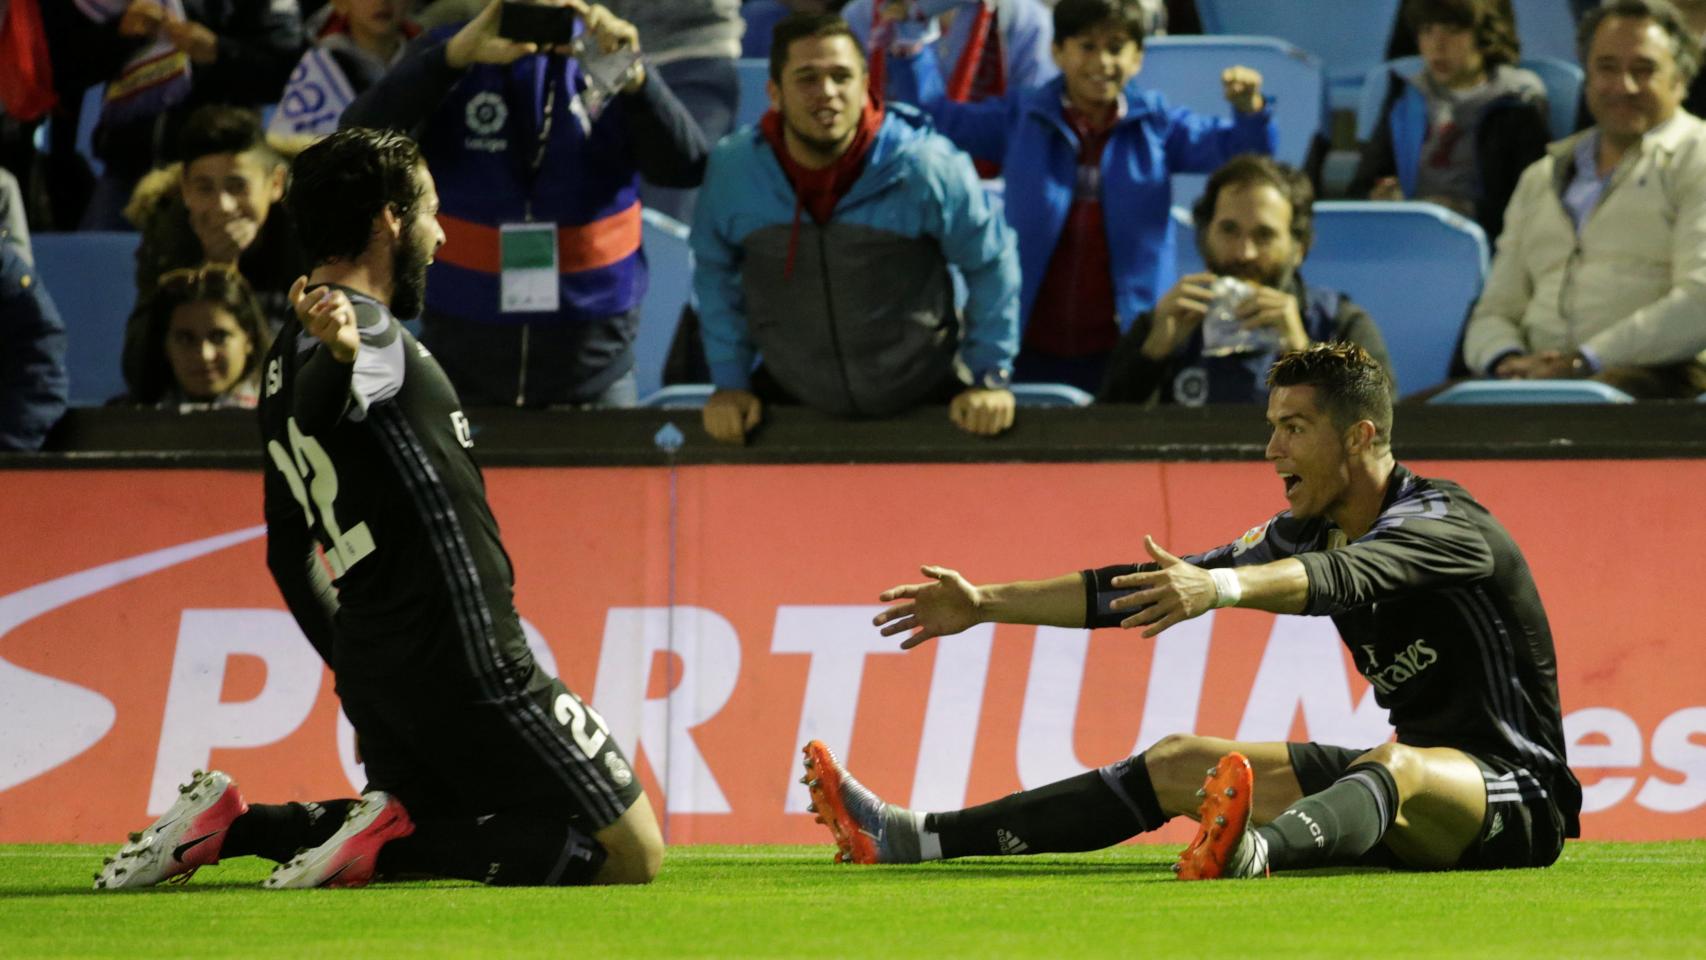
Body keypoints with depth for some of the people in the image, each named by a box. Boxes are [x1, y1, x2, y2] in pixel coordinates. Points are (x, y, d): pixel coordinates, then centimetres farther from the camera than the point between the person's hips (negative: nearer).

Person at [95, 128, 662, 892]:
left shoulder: (297, 352, 17)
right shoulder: (369, 330, -11)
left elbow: (289, 554, 23)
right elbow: (314, 409, -36)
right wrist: (339, 359, -58)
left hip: (372, 667, 9)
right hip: (466, 660, -9)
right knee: (631, 854, -3)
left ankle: (233, 825, 5)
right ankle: (388, 838, -18)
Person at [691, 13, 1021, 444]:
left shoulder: (926, 165, -19)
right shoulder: (732, 169, -14)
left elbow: (991, 263, -4)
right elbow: (715, 273, 5)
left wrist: (990, 379, -3)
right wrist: (731, 383, 2)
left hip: (924, 401, -1)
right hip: (790, 403, 1)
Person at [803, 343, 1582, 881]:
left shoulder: (1443, 524, -17)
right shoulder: (1307, 530, 8)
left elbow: (1343, 577, -38)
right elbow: (1149, 588, 10)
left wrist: (1222, 587, -56)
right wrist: (988, 604, 7)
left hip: (1515, 795, -9)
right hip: (1405, 782, 9)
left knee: (1395, 766, -41)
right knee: (1178, 764, 3)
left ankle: (1252, 852, -74)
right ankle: (912, 840, -4)